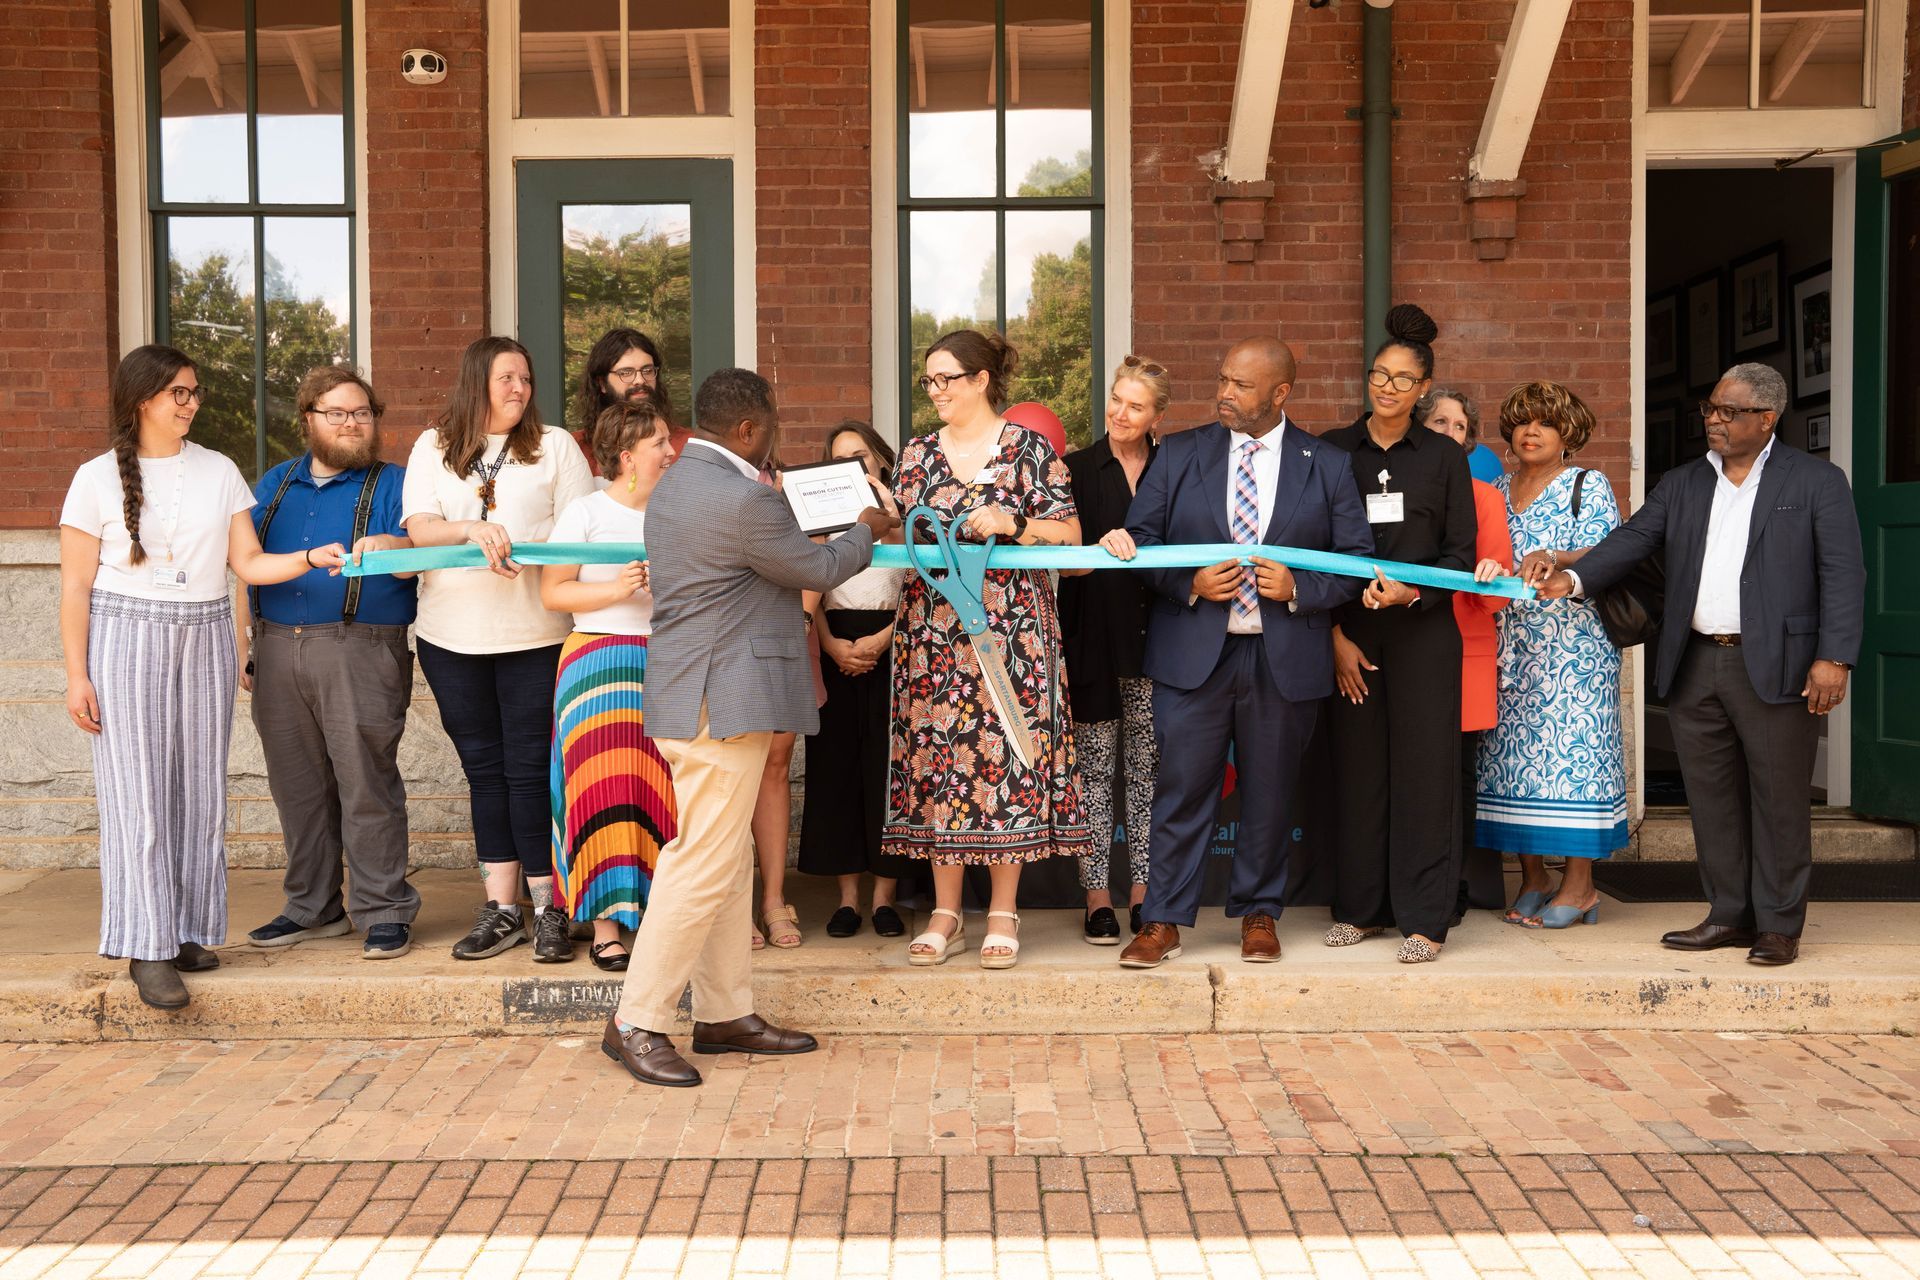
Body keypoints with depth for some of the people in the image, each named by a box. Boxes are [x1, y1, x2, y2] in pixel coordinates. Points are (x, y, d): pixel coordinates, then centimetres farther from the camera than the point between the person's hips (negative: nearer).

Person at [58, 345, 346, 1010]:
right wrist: (77, 675, -5)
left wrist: (312, 557, -12)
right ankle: (148, 948, -2)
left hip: (205, 642, 3)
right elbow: (76, 586, 0)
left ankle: (188, 931, 15)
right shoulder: (99, 477, 0)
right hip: (127, 640, -3)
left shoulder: (219, 471, 9)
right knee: (137, 792, -5)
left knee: (200, 789, 5)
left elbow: (249, 563, 5)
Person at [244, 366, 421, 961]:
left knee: (367, 784, -7)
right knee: (297, 786, 10)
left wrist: (394, 546, -30)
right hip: (278, 650, 5)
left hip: (359, 653, -5)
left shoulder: (392, 485, 5)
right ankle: (312, 907, 21)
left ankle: (384, 911, 1)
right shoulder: (275, 484, 20)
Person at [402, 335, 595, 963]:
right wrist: (471, 529, -19)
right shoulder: (433, 448, 11)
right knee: (484, 769, 8)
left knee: (531, 769, -3)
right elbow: (419, 527, -1)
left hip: (535, 632, -2)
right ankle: (502, 908, 16)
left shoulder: (554, 445, 6)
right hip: (452, 634, 3)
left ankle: (548, 909, 6)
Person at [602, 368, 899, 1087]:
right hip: (721, 703, -11)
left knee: (728, 862, 14)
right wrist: (867, 533, 11)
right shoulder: (743, 500, -19)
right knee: (706, 863, -5)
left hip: (700, 696, 11)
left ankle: (726, 1014, 22)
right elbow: (819, 570, -7)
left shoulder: (677, 482, 13)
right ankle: (636, 1023, 2)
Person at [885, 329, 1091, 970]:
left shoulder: (1028, 449, 1)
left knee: (1004, 752, -3)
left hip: (1009, 624, -3)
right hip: (931, 626, 4)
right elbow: (900, 535, 12)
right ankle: (945, 913, 13)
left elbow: (1070, 532, -1)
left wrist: (1012, 524, -15)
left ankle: (1003, 915, 10)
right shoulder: (918, 454, 12)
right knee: (936, 757, 3)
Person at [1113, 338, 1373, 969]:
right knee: (1181, 790, 0)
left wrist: (1298, 588, -12)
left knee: (1270, 793, 10)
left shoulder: (1327, 466, 5)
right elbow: (1140, 536, 5)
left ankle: (1259, 914, 27)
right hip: (1193, 654, 0)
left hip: (1286, 657, 1)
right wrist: (1190, 584, -11)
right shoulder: (1179, 453, 5)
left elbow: (1357, 559, 5)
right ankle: (1164, 921, 11)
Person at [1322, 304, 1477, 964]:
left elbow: (1461, 552, 6)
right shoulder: (1331, 451, 7)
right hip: (1349, 631, 1)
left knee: (1423, 767, -2)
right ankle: (1361, 907, 15)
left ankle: (1424, 916, 6)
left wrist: (1412, 590, -13)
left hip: (1423, 631, 0)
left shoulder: (1444, 458, 7)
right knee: (1357, 766, 3)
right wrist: (1335, 633, -4)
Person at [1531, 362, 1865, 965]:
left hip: (1775, 668, -4)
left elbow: (1842, 574, -4)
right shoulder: (1681, 484, 14)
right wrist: (1572, 577, -14)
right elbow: (1631, 541, 4)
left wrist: (1834, 657, -13)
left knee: (1778, 798, 2)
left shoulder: (1817, 480, 1)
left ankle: (1779, 924, 14)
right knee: (1712, 799, 10)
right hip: (1695, 667, 5)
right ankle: (1730, 915, 22)